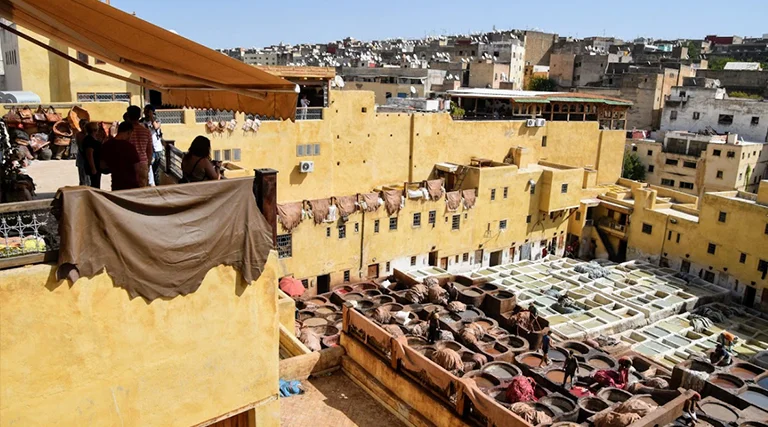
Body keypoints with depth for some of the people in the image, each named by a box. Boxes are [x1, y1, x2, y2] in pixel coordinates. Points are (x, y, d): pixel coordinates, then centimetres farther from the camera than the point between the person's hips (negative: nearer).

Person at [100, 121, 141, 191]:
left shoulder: (106, 145, 1)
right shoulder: (129, 146, -18)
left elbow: (103, 166, 13)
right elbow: (138, 170, -16)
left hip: (116, 185, 6)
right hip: (130, 185, -6)